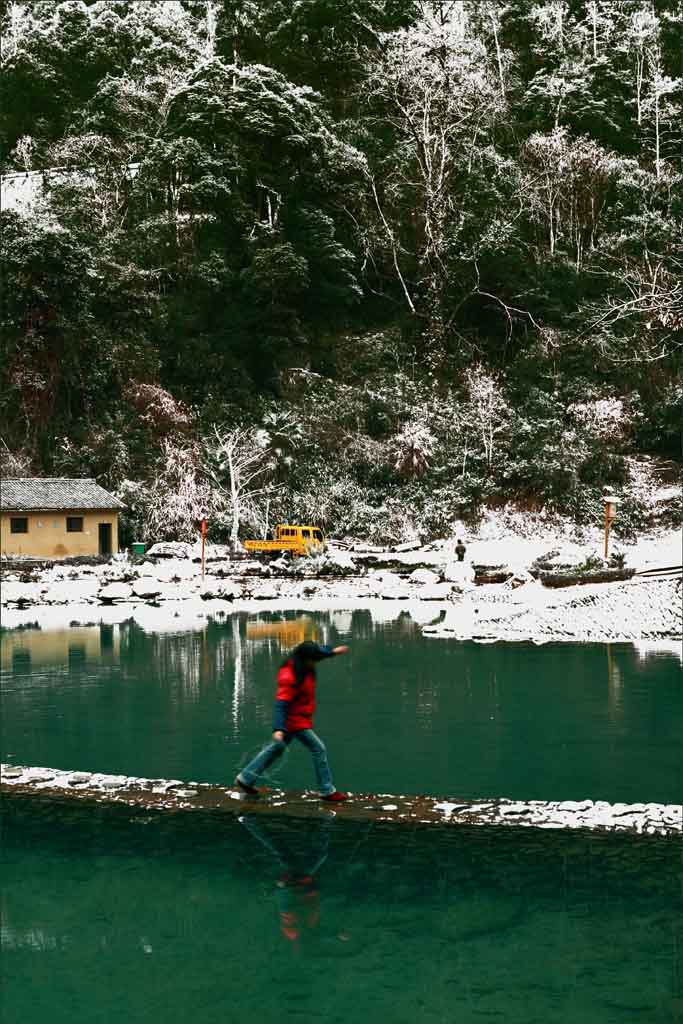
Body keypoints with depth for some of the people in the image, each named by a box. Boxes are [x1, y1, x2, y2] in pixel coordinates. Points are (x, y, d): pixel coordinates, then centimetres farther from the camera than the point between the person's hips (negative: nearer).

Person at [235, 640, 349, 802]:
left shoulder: (302, 666, -2)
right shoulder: (290, 678, -28)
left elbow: (319, 650, 18)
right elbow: (281, 704, -32)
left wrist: (333, 651, 1)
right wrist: (278, 729, -40)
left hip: (298, 717, 10)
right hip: (295, 720, -10)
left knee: (277, 748, 19)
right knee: (318, 749, -6)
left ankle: (245, 779, 28)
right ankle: (327, 791, 3)